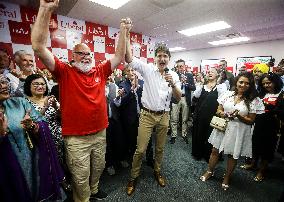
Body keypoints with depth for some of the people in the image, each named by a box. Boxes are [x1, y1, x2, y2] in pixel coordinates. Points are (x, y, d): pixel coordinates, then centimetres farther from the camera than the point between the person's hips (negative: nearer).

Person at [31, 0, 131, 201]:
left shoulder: (100, 72, 3)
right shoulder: (64, 72, -6)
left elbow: (120, 56, 4)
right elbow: (39, 46, -14)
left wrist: (123, 30, -1)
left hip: (100, 133, 4)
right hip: (76, 138, -4)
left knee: (98, 168, 26)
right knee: (81, 178, 16)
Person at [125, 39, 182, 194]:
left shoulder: (173, 75, 3)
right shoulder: (148, 69, -5)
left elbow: (178, 98, 0)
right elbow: (129, 58, -15)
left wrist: (173, 84, -17)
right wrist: (126, 35, -19)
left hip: (164, 116, 3)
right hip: (147, 115, -3)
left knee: (160, 148, 18)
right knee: (140, 149, 2)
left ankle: (157, 171, 44)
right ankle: (133, 177, 27)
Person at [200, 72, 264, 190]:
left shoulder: (254, 101, -6)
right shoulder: (228, 94, 0)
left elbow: (250, 121, -4)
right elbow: (218, 111, 5)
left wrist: (238, 116, -21)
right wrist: (223, 114, -17)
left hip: (239, 131, -2)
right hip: (223, 127, 2)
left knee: (233, 155, 13)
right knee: (215, 150, 11)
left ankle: (227, 177, 38)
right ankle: (209, 171, 34)